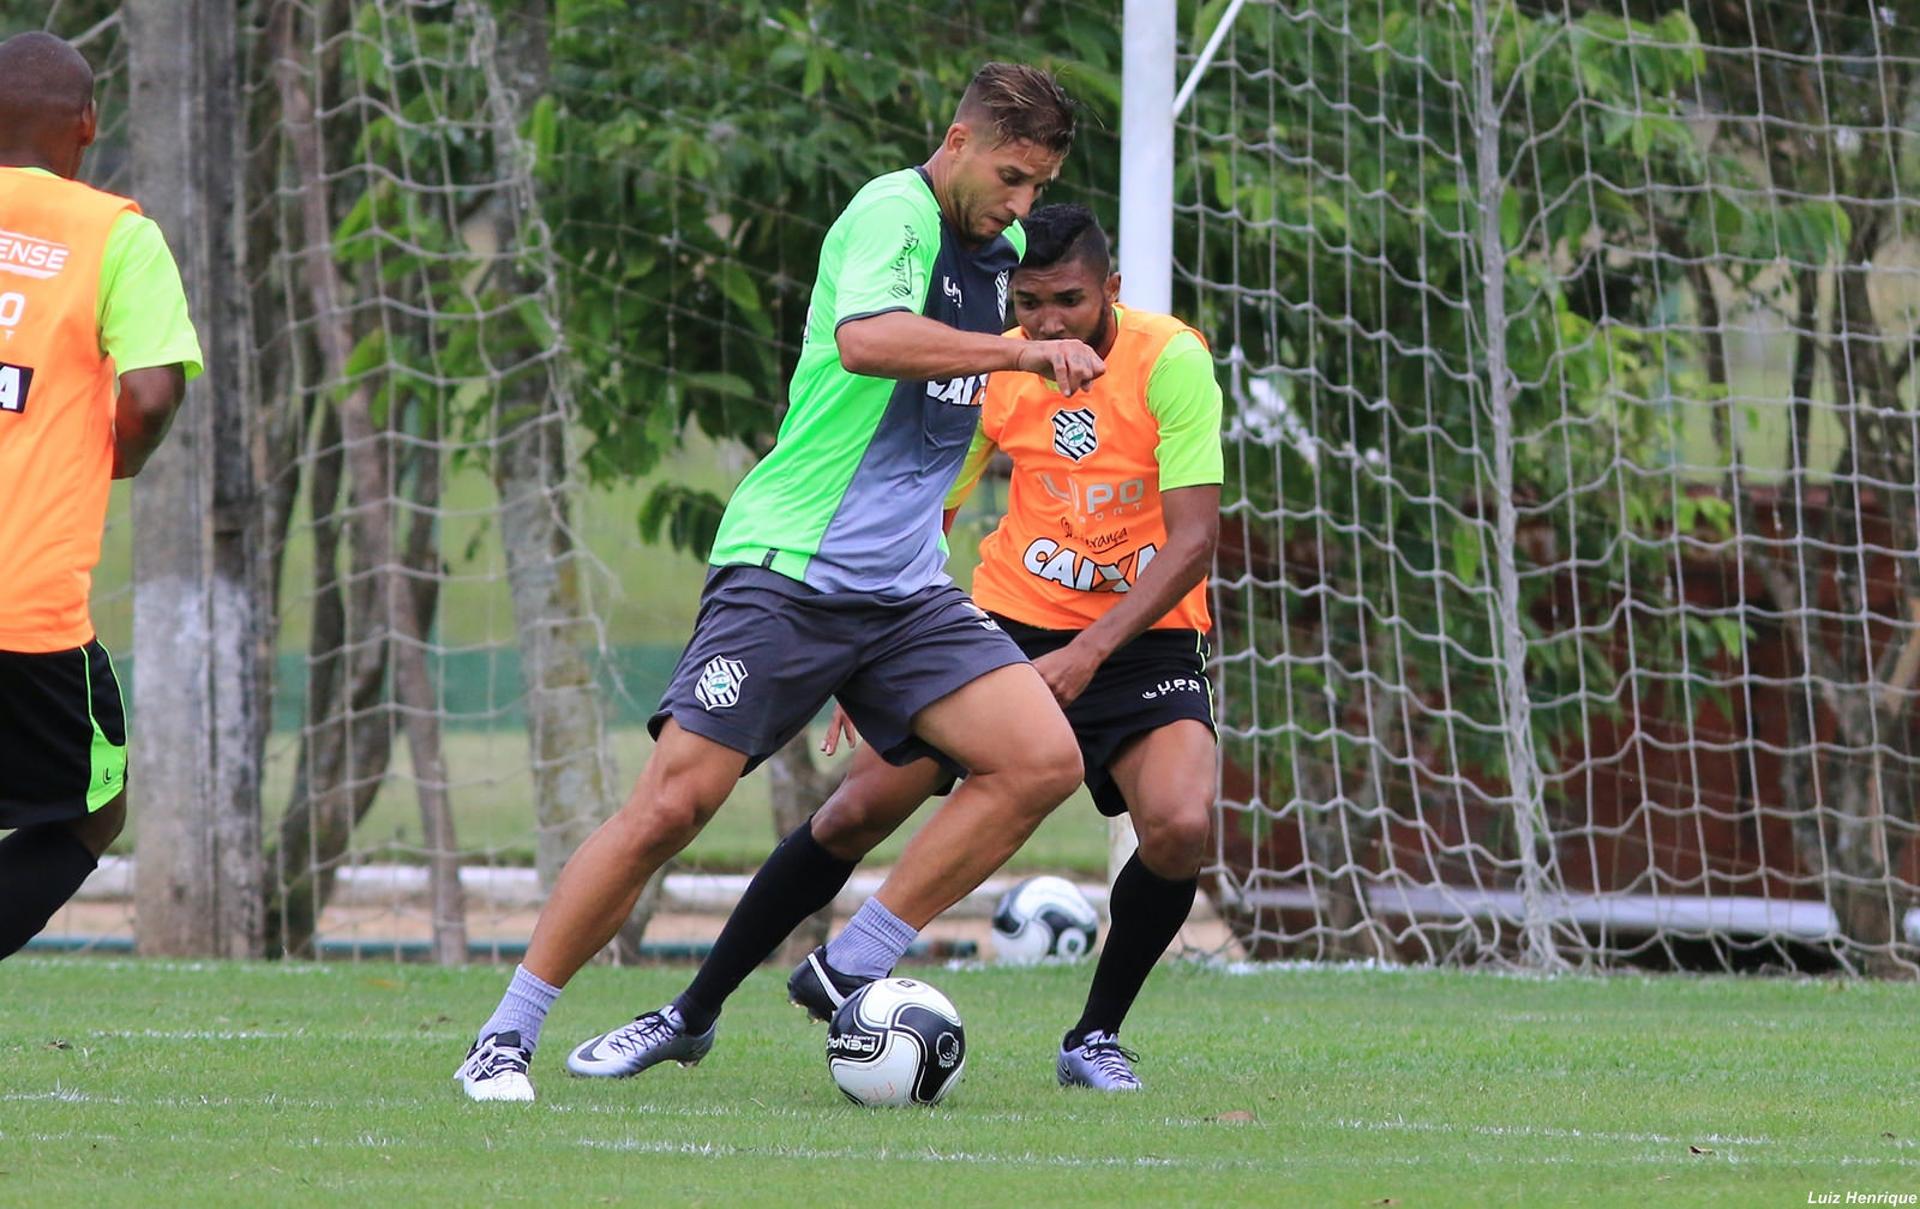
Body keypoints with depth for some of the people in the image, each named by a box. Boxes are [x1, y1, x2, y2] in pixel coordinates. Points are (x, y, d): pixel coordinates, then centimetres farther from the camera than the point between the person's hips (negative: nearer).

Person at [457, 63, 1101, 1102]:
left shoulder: (1000, 251, 16)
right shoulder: (891, 214, -10)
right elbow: (865, 339, -33)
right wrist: (1022, 352, -34)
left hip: (904, 588, 7)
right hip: (785, 572, -7)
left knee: (1043, 760, -11)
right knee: (671, 804, -13)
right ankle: (505, 1039, -1)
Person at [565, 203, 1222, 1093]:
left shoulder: (1171, 361, -17)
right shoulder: (996, 368, -6)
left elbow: (1193, 539, -21)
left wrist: (1088, 652, -31)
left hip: (1146, 635, -3)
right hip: (1011, 618, 3)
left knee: (1181, 825, -27)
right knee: (861, 806, -5)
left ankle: (1096, 1039, -2)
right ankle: (690, 1016, 9)